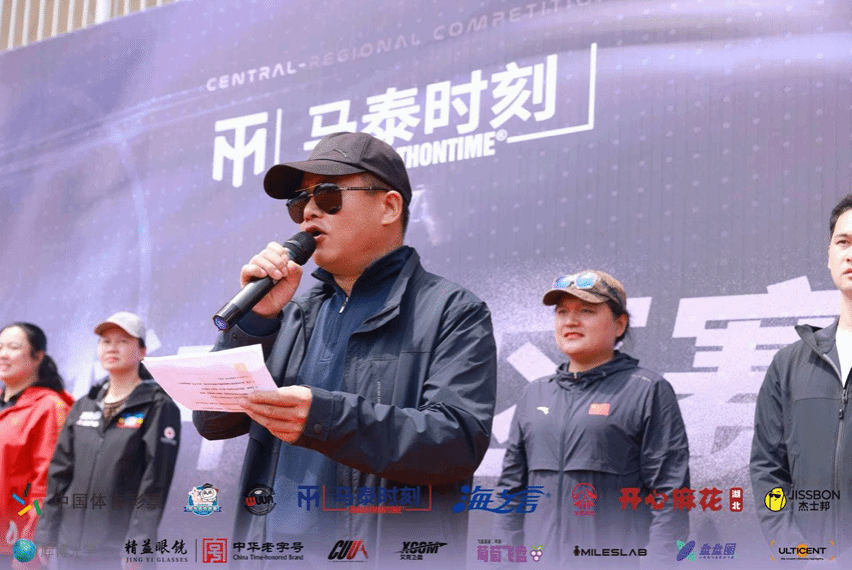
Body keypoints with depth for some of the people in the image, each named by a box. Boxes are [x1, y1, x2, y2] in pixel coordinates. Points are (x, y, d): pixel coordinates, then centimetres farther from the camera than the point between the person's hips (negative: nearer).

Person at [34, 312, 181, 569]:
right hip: (71, 549, 6)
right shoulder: (83, 407, 16)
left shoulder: (159, 407, -3)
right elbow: (59, 474, 16)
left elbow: (154, 483, -10)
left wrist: (137, 548, -16)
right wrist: (45, 538, 10)